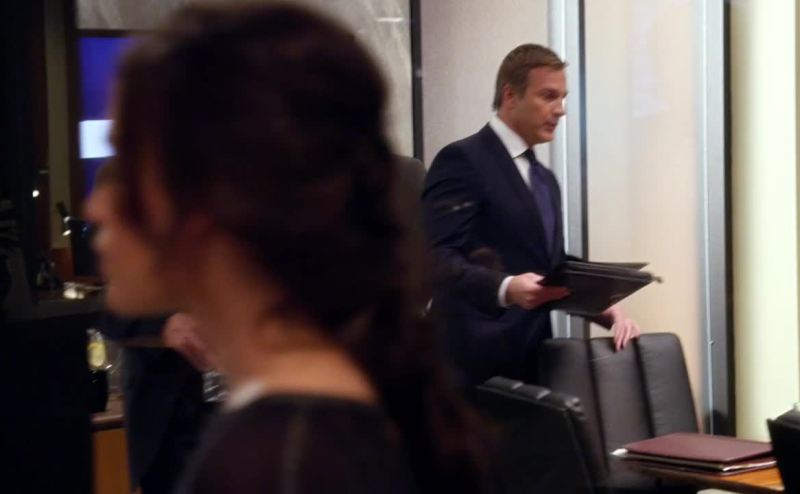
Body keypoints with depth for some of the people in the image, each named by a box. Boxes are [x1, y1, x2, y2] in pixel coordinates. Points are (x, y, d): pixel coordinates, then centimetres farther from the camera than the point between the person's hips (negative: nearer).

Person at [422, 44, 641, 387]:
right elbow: (437, 258, -17)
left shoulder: (545, 180, 22)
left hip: (534, 359, 8)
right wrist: (505, 288, -32)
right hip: (479, 365, -8)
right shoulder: (462, 160, -6)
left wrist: (608, 310, 4)